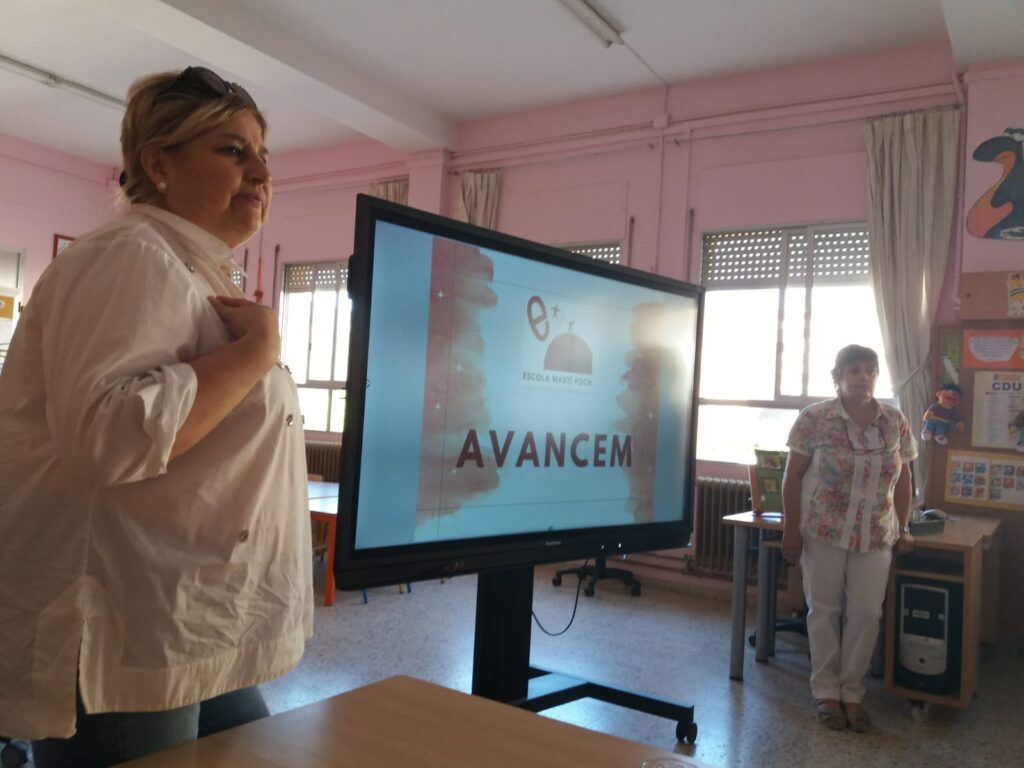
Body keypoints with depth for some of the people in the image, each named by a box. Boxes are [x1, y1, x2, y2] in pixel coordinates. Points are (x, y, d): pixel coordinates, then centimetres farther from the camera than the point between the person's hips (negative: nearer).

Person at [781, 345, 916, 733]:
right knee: (824, 610, 6)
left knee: (866, 613, 4)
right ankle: (826, 692, 20)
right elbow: (793, 475, -6)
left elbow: (902, 479, 10)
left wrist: (903, 529, 7)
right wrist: (790, 528, -9)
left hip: (876, 535, 3)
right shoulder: (814, 418, -8)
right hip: (824, 530, -3)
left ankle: (852, 693, 20)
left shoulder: (896, 422, 2)